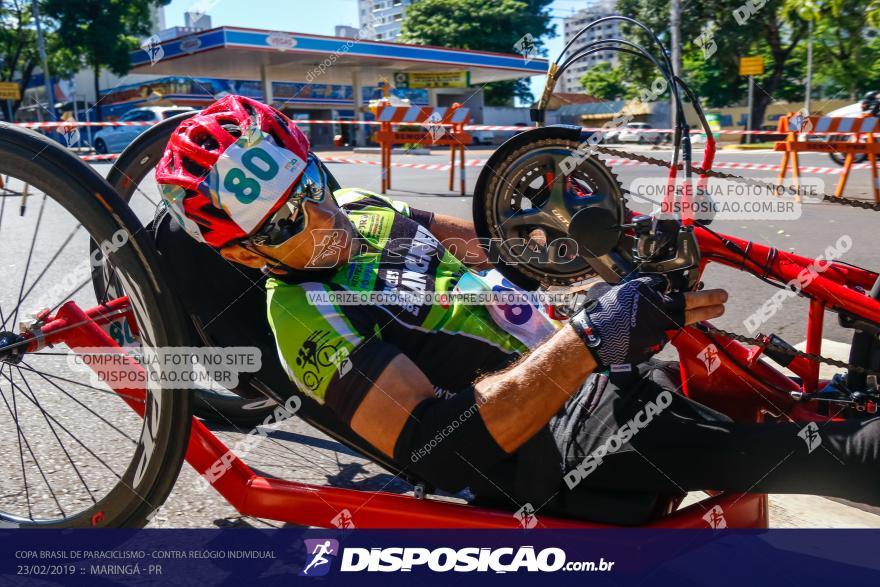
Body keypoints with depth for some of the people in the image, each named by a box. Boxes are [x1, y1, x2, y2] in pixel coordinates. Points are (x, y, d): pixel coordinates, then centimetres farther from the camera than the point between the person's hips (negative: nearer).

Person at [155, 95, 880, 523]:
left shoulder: (357, 207, 8)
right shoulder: (307, 318, -17)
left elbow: (485, 250, 15)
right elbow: (442, 445, -29)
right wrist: (592, 337, -37)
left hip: (594, 370, 8)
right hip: (568, 443, -8)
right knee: (805, 450, -18)